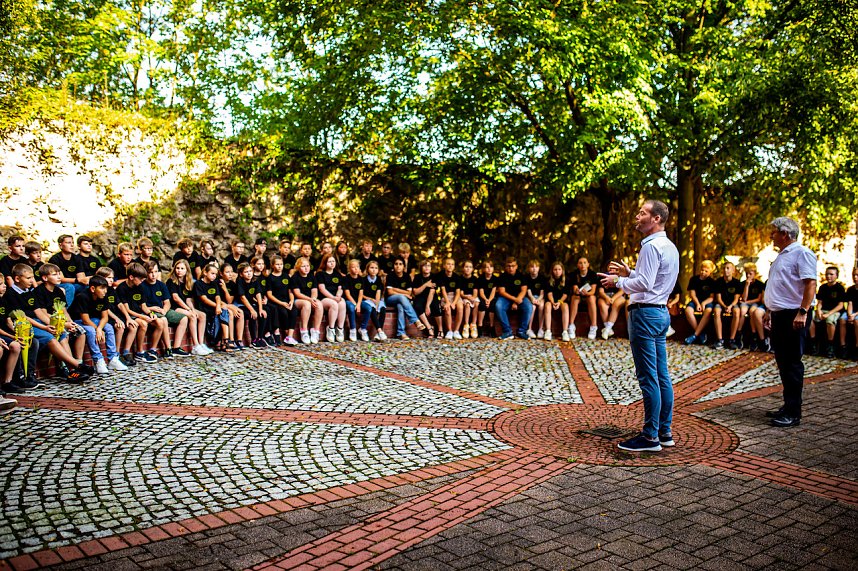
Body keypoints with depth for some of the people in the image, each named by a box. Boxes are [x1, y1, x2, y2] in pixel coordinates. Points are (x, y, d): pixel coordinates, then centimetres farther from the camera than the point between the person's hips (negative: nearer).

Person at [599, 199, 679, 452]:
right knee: (662, 376, 12)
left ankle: (650, 436, -2)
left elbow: (645, 283, -20)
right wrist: (629, 273, 20)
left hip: (645, 313, -10)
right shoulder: (670, 247, 17)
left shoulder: (651, 246, -14)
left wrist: (618, 281, -8)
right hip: (661, 311, 10)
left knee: (648, 378, -6)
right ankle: (665, 432, 18)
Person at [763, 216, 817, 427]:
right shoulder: (782, 255, 19)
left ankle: (793, 413, -2)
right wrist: (769, 311, 23)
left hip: (794, 317, -10)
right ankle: (788, 407, 22)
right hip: (779, 315, 10)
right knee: (782, 362, 13)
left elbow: (810, 284, -20)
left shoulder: (802, 253, -11)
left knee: (792, 363, -6)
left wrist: (802, 312, -27)